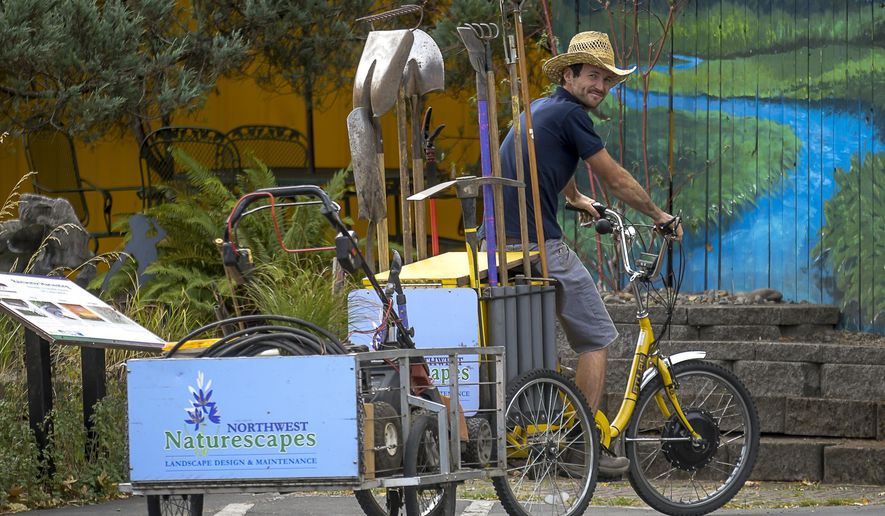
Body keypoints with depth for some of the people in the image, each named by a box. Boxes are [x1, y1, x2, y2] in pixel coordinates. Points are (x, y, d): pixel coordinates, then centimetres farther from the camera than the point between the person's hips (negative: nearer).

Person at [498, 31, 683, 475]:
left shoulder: (540, 109, 20)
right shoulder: (569, 114, -8)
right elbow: (615, 179, -3)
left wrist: (575, 199, 61)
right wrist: (659, 215, 12)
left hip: (500, 244, 9)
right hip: (542, 246, -9)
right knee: (596, 339, 3)